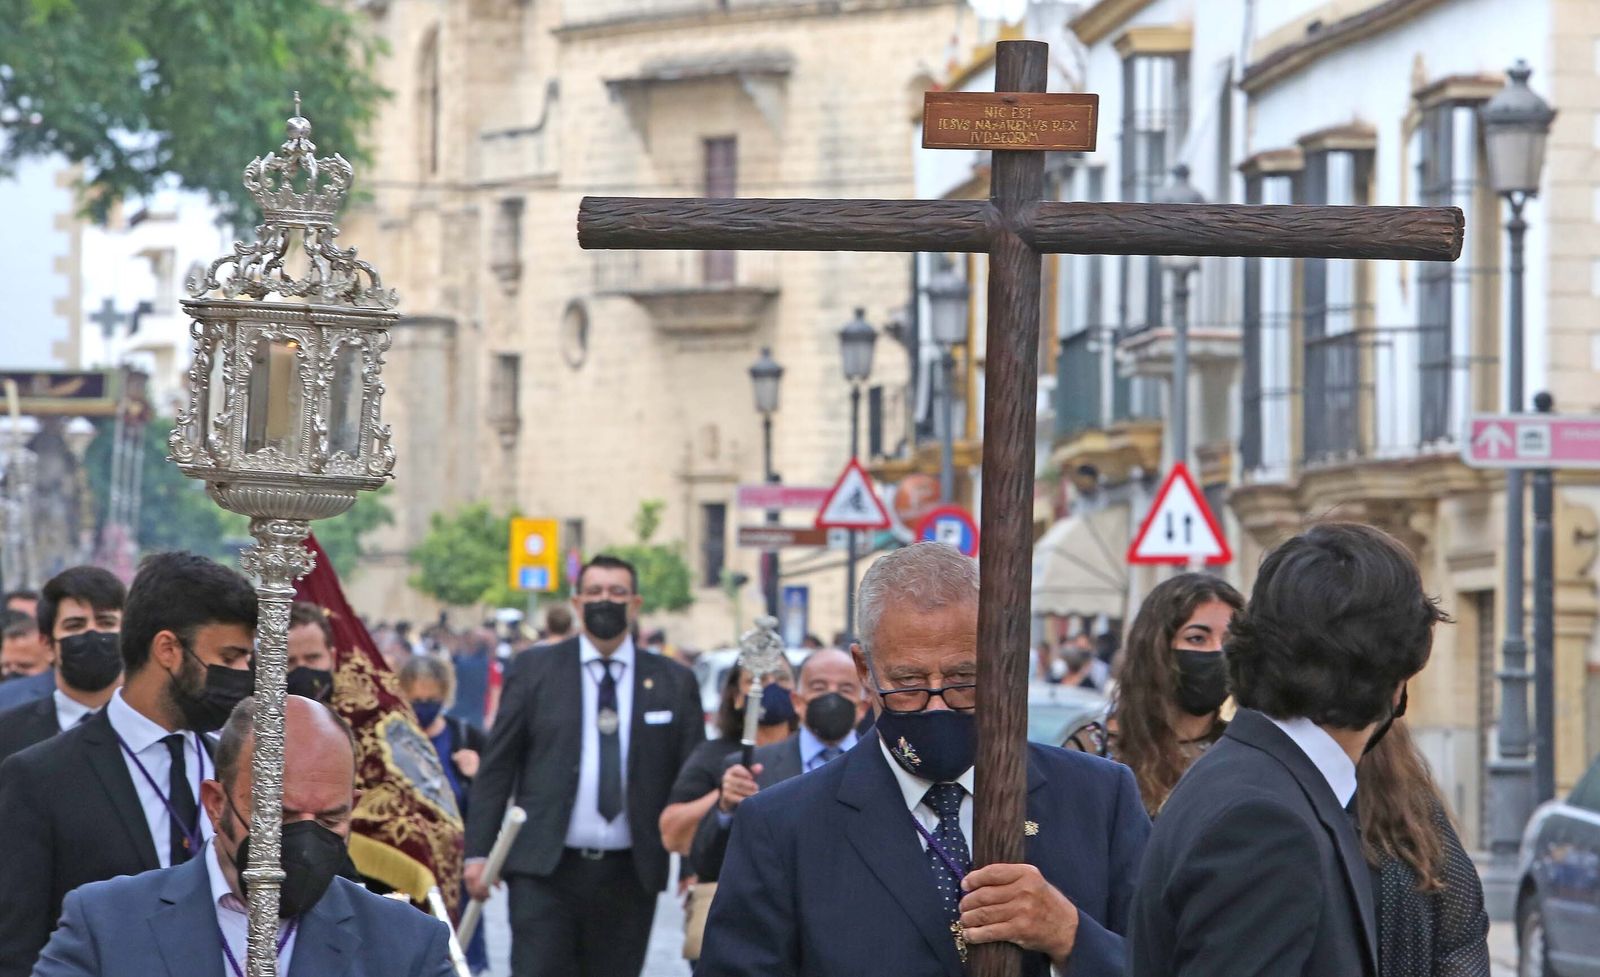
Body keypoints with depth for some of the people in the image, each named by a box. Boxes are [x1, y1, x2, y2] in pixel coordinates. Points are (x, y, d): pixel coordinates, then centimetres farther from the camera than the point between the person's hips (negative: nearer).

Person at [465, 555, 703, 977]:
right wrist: (478, 852, -2)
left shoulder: (673, 683, 8)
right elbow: (496, 767, 4)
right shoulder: (534, 672, 5)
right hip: (545, 870, -2)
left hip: (629, 876, 2)